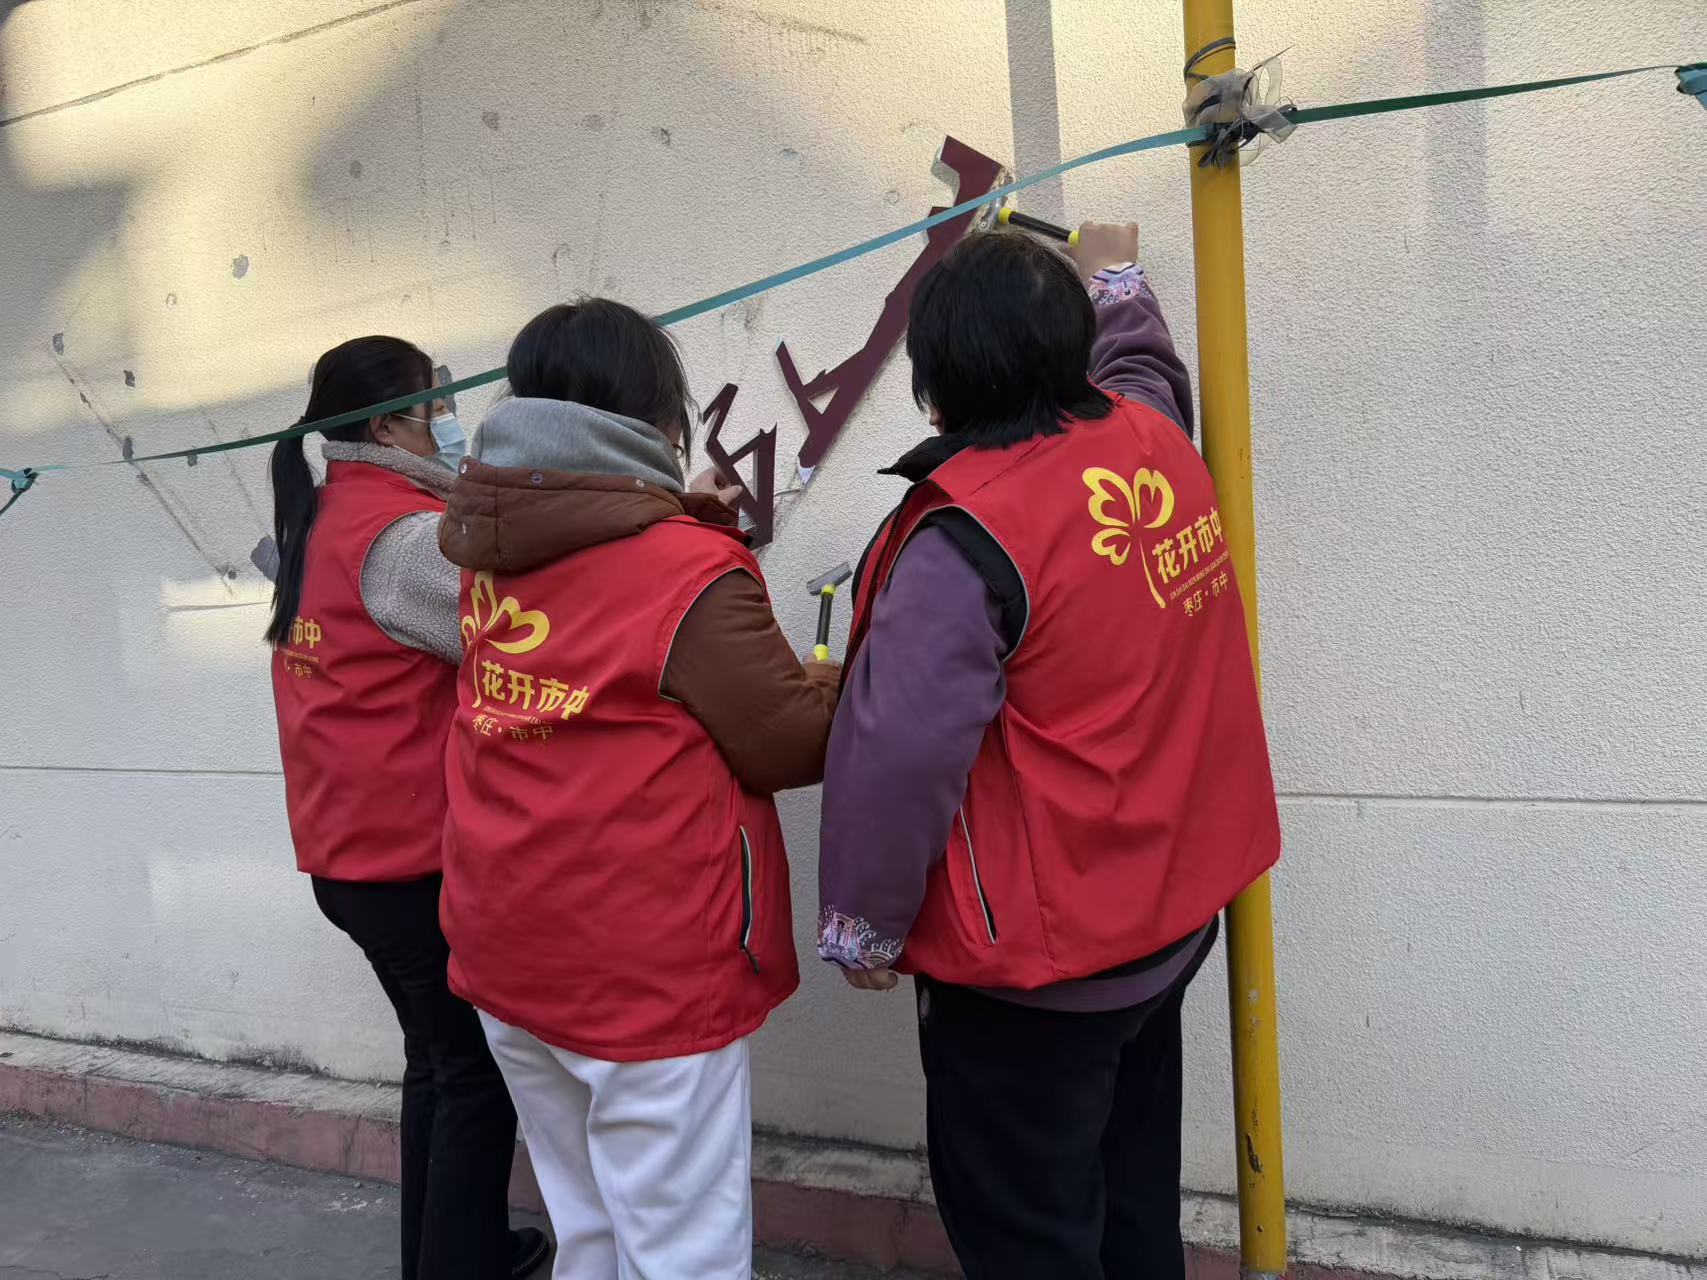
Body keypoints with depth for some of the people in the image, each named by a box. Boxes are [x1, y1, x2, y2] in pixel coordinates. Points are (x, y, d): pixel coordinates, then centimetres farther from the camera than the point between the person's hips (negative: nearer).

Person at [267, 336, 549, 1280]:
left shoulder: (318, 523, 10)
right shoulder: (407, 532, -18)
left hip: (349, 849, 9)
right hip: (421, 854, -9)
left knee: (437, 1058, 21)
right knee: (477, 1073, 5)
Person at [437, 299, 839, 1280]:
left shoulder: (487, 554, 1)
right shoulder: (690, 574, -19)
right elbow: (796, 744, -10)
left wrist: (672, 511, 15)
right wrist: (843, 679, 7)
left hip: (507, 961, 7)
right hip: (648, 977, -7)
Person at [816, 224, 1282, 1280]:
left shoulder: (970, 531, -25)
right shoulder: (1158, 441, -3)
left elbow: (900, 750, -27)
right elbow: (1143, 361, 22)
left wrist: (862, 925, -12)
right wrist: (1119, 280, 41)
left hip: (1032, 971, -8)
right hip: (1172, 916, 8)